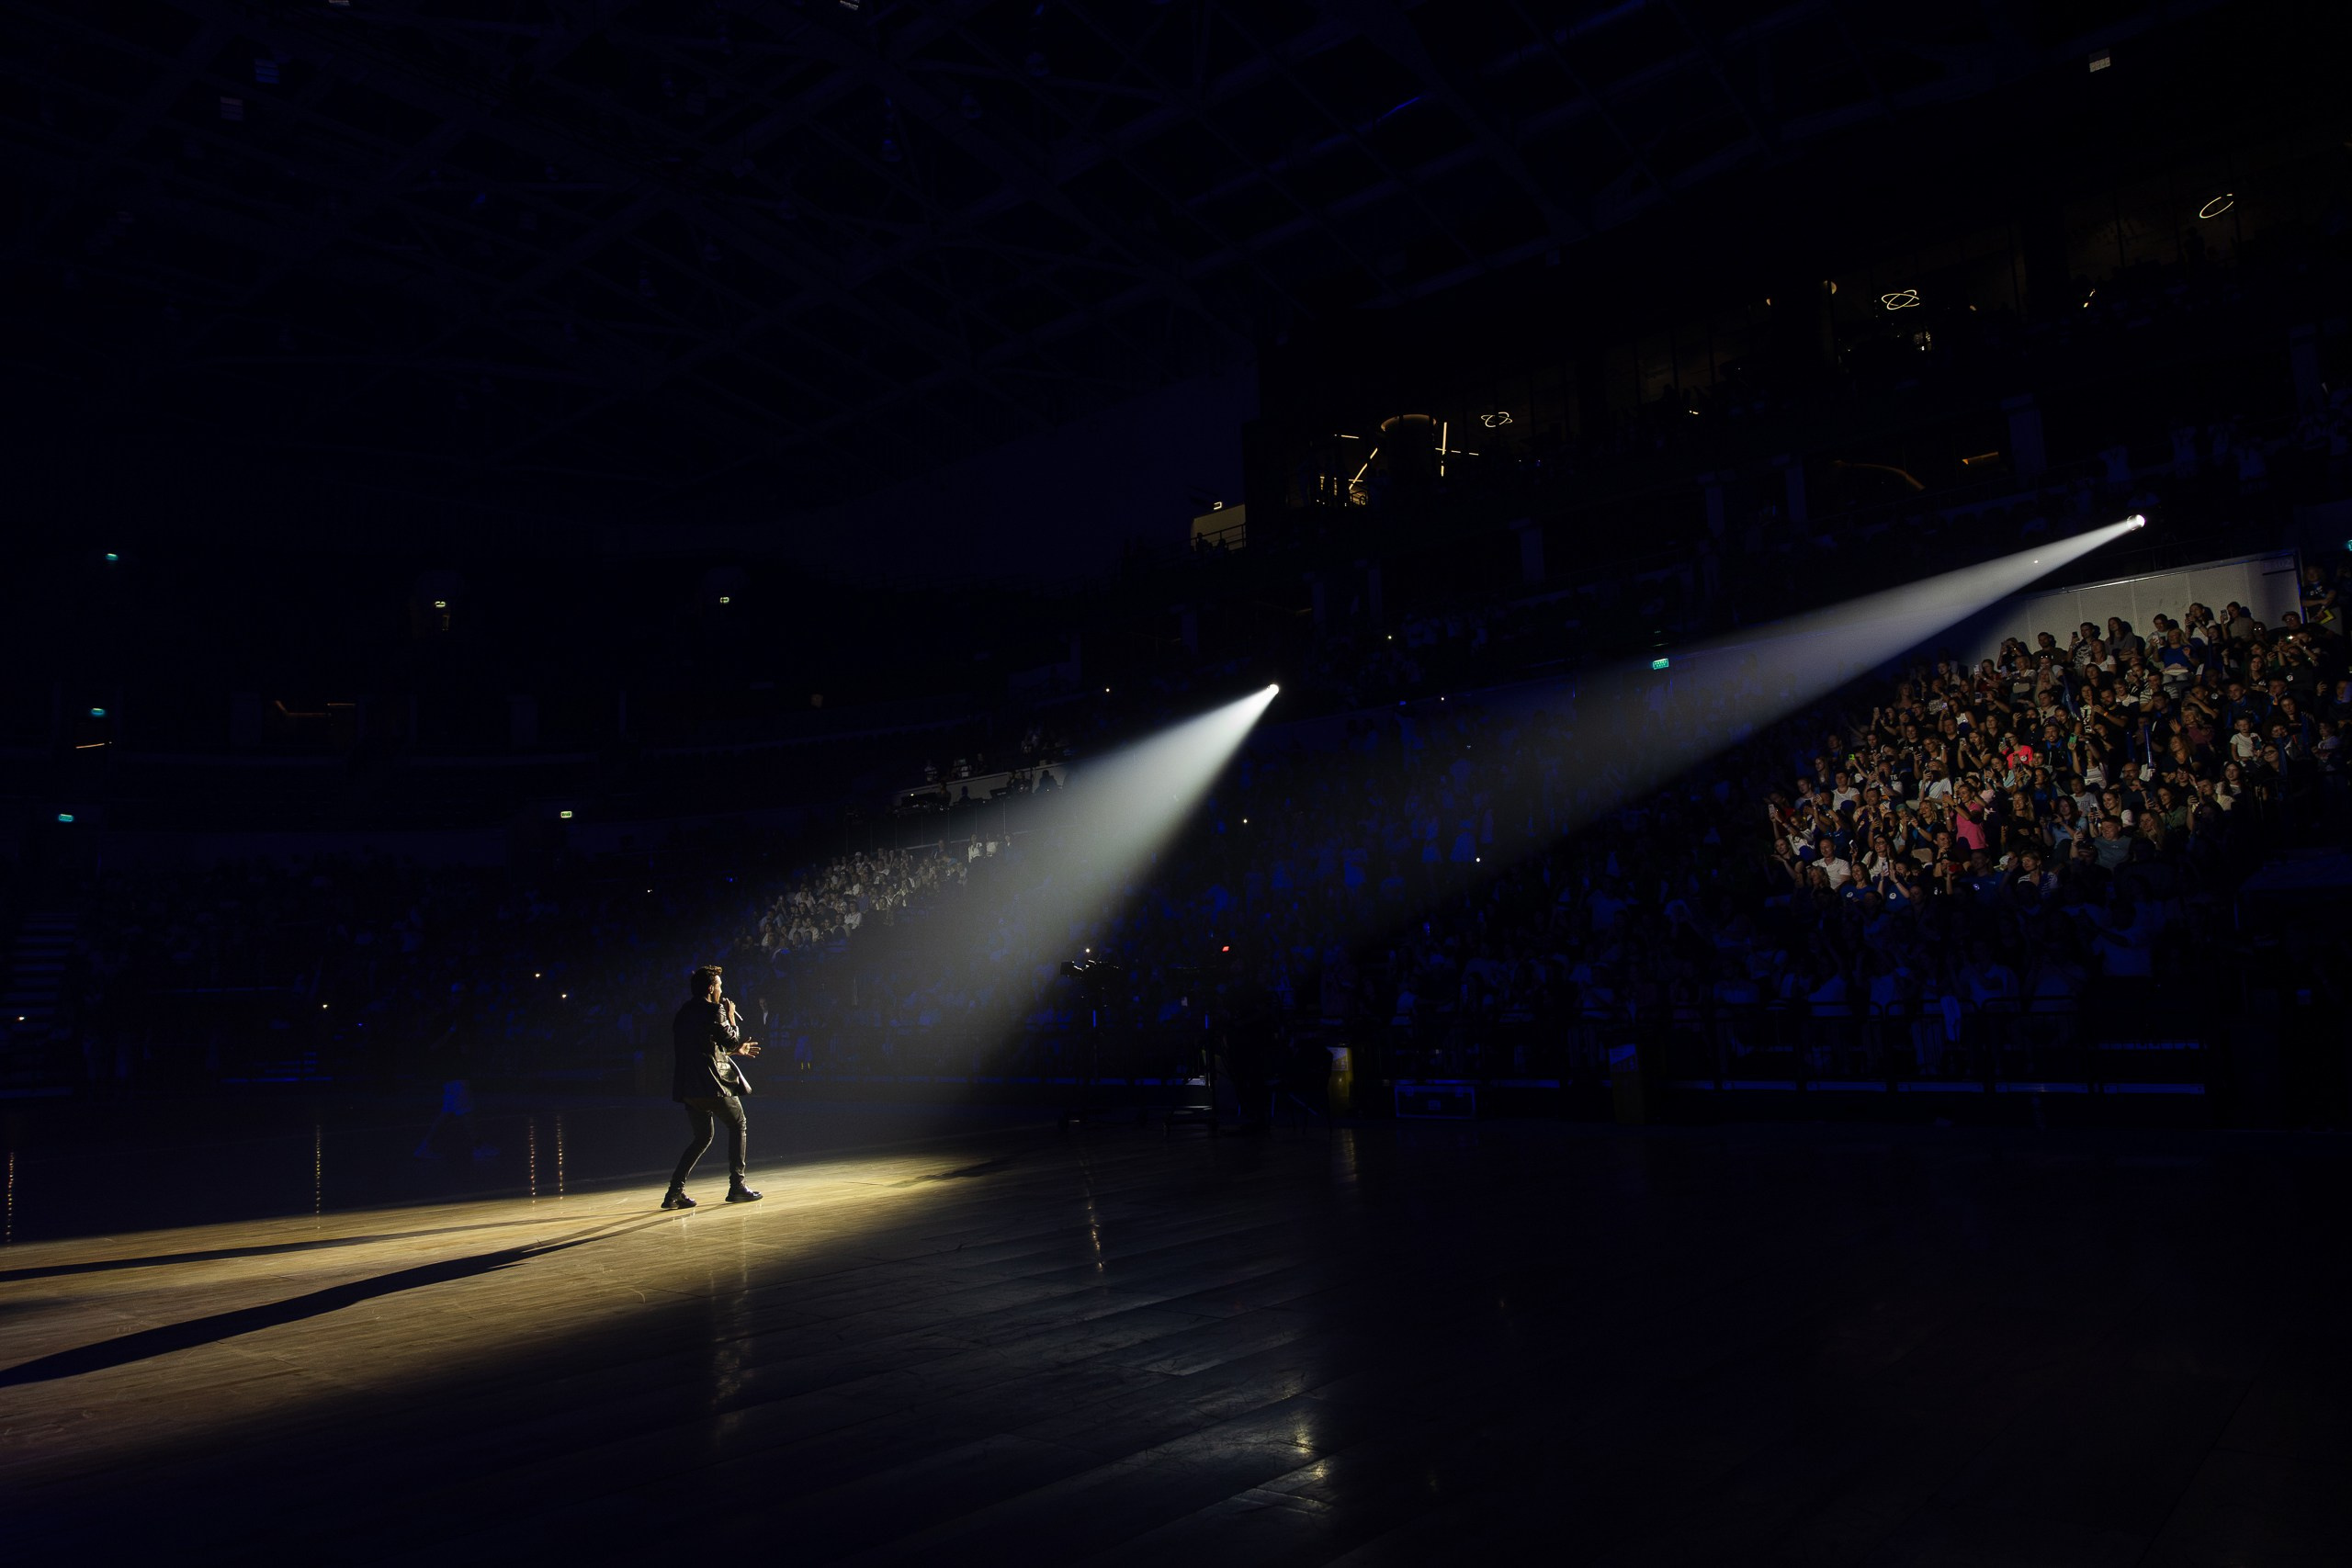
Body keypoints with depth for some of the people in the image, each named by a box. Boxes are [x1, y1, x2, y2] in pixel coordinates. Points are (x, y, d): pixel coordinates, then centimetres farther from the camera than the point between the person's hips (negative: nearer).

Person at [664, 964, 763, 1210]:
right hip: (712, 1083, -8)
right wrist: (731, 1015, 8)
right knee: (739, 1126, 11)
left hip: (687, 1087, 8)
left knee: (703, 1136, 18)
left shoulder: (683, 1014, 18)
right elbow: (731, 1039, -7)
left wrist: (736, 1051, 32)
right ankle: (737, 1186, 8)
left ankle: (674, 1192, 7)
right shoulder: (714, 1010, -9)